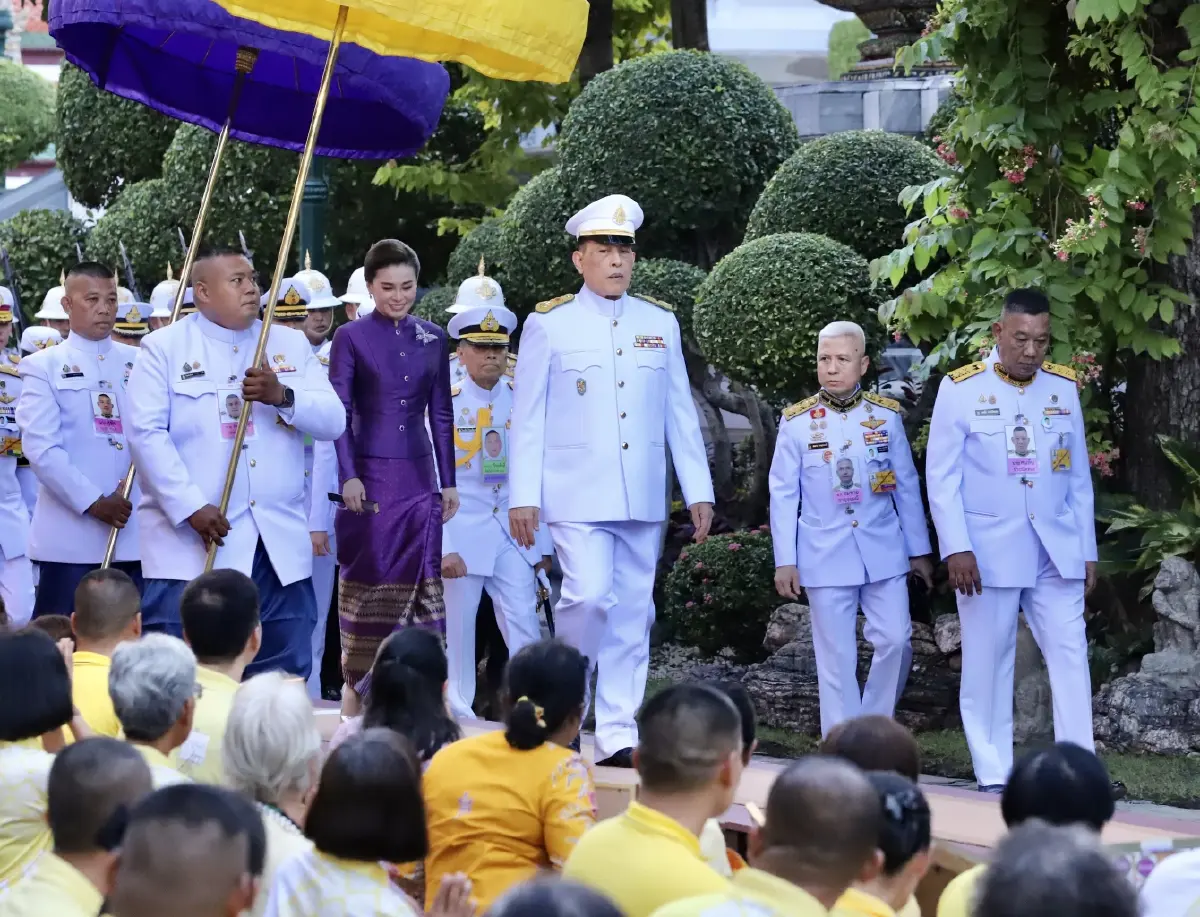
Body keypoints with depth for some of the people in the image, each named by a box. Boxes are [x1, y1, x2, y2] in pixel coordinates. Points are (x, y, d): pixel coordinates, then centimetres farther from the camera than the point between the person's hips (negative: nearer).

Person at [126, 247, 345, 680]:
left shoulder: (292, 346, 13)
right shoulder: (164, 349, 1)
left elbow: (332, 421, 6)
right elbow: (146, 433, -9)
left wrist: (283, 397, -14)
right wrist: (191, 507, -18)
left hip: (280, 544, 4)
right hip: (191, 542, -4)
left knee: (286, 675, 7)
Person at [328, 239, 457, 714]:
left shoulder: (433, 338, 9)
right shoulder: (351, 337, -1)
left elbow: (441, 414, 12)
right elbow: (339, 412, -5)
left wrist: (449, 481, 9)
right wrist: (348, 475, -15)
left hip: (419, 479, 3)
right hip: (370, 479, -3)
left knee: (421, 585, 1)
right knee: (367, 584, 0)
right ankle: (355, 697, 8)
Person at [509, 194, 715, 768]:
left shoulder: (660, 323, 12)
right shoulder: (549, 324, 2)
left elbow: (680, 414, 14)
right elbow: (527, 417, 1)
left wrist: (698, 490, 8)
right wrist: (524, 496, -5)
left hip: (643, 500, 4)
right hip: (576, 497, -4)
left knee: (632, 613, 3)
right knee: (589, 595, -17)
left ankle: (617, 735, 7)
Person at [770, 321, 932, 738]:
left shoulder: (887, 415, 3)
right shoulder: (796, 422, -2)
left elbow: (907, 486, 9)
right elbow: (783, 496, 2)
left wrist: (919, 550, 10)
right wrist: (785, 561, -1)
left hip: (884, 552, 1)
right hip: (825, 557, -1)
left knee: (895, 641, -5)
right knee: (837, 658, 2)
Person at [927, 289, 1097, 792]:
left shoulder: (1063, 387, 7)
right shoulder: (961, 389, -3)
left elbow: (1078, 478, 12)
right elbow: (942, 478, -4)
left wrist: (1086, 551, 10)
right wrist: (956, 548, -12)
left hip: (1056, 551, 3)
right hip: (988, 552, -3)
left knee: (1071, 656, -3)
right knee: (988, 664, 3)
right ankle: (993, 777, 9)